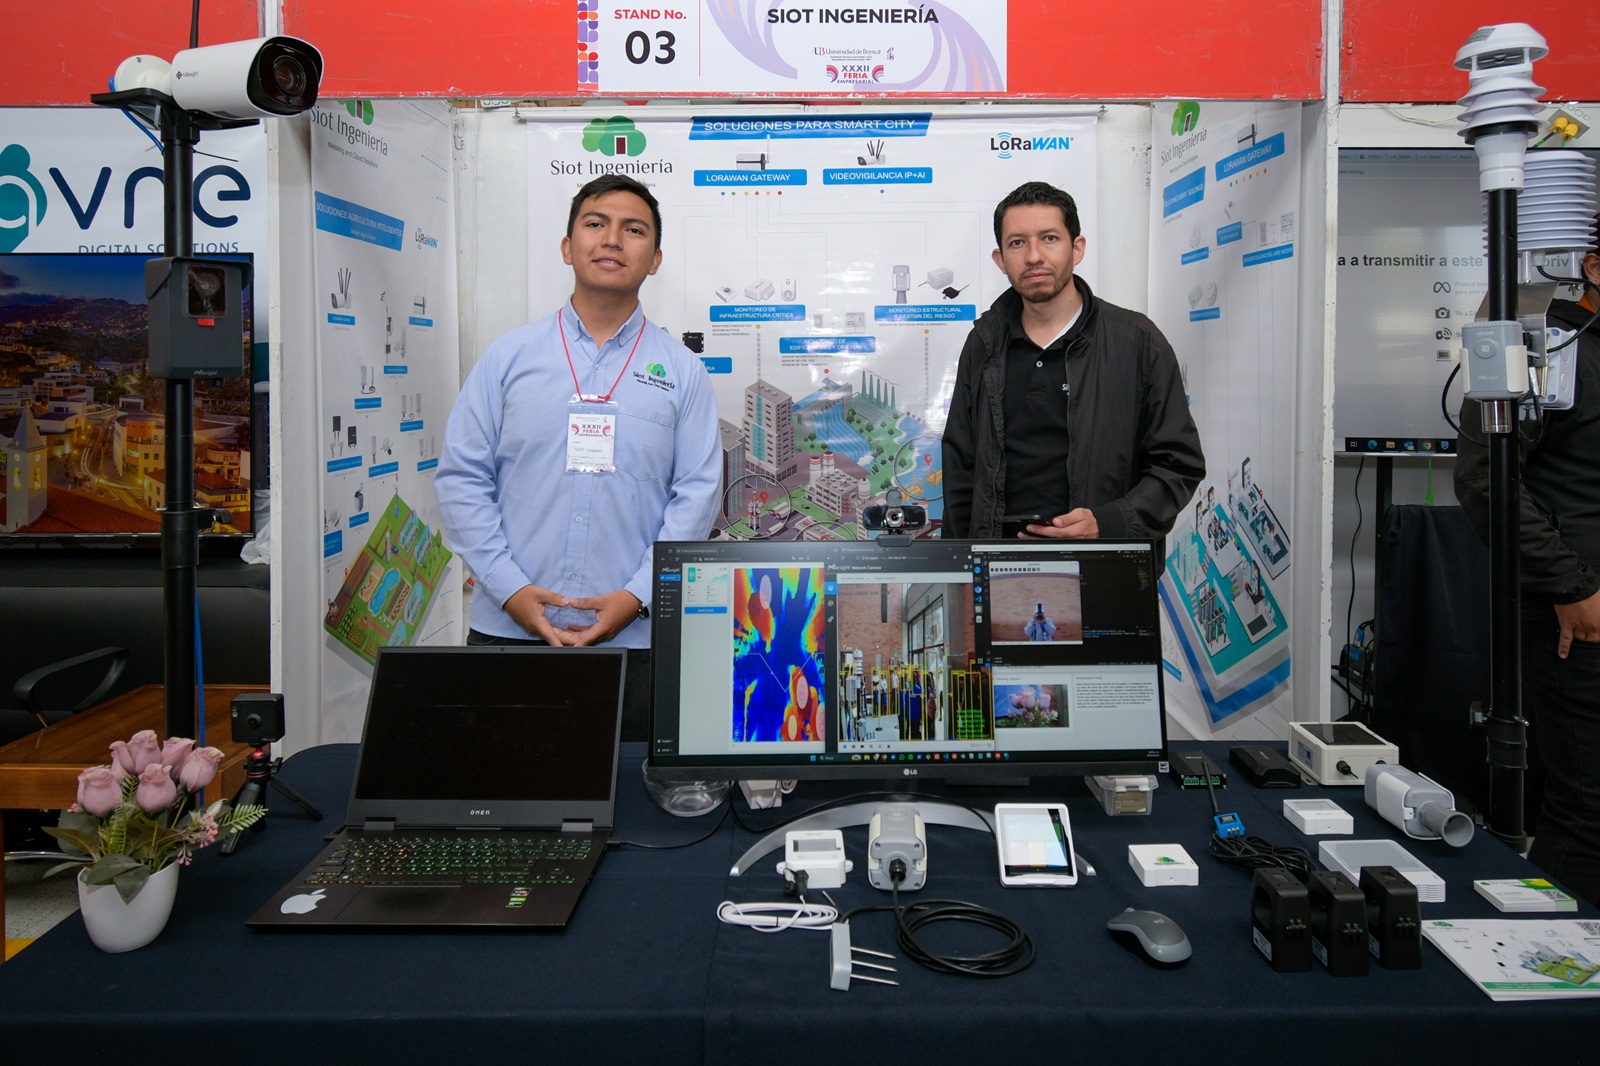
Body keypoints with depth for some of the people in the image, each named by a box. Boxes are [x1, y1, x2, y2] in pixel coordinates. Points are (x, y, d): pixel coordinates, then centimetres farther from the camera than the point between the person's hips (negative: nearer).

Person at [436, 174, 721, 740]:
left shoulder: (682, 371, 6)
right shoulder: (509, 356, 7)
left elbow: (697, 493, 1)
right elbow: (460, 478, 4)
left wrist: (635, 597, -10)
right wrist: (511, 590, -7)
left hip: (632, 638, 0)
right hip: (507, 629, 1)